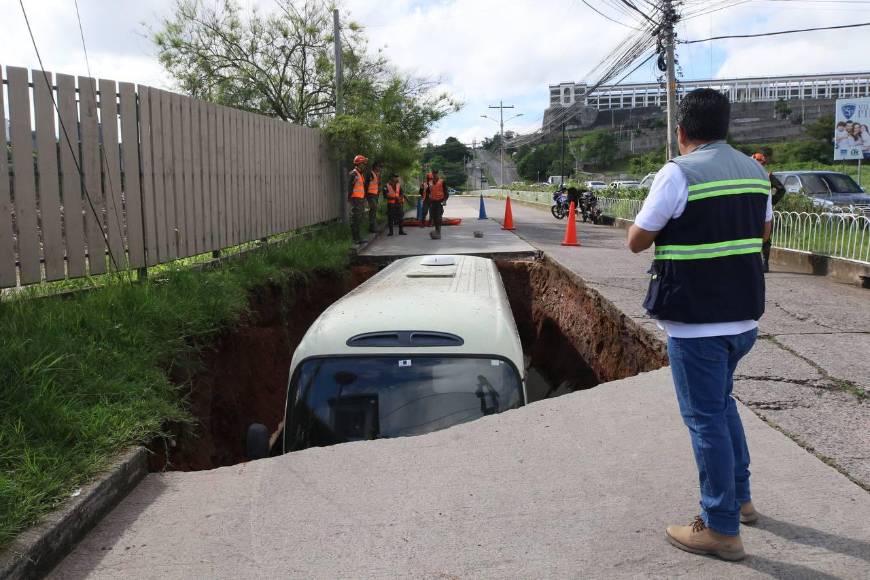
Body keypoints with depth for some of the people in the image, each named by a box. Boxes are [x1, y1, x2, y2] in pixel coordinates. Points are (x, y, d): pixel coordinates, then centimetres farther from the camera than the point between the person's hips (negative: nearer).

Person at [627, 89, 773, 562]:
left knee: (706, 417, 1)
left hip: (695, 320, -8)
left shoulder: (679, 173, -14)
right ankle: (740, 497, 36)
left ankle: (722, 529, 11)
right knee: (721, 401, 25)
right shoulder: (754, 171, 8)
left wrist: (664, 219, 9)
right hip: (744, 314, 8)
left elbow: (637, 241, -9)